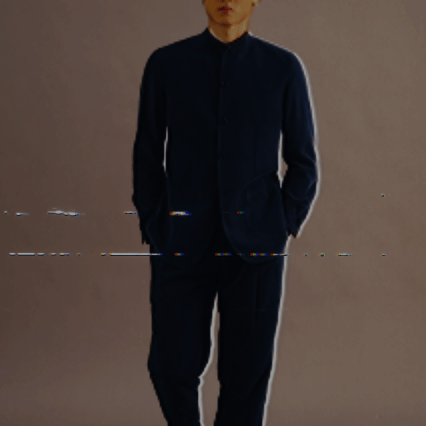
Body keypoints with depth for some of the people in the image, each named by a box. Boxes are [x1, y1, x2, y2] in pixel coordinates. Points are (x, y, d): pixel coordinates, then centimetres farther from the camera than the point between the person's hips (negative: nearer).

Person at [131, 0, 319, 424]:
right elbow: (147, 158, 7)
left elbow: (303, 163, 6)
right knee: (172, 366, 1)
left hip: (253, 246, 0)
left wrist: (283, 231, -1)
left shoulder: (284, 67, 1)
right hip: (183, 246, 0)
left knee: (247, 369, 0)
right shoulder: (165, 63, 2)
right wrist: (154, 233, 2)